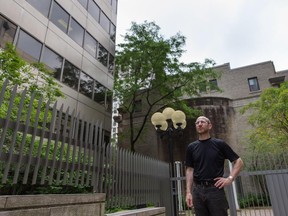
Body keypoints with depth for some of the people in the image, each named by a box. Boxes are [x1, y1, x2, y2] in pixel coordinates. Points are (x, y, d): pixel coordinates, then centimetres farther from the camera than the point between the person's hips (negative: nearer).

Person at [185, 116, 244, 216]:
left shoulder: (219, 144, 1)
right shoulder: (191, 147, 7)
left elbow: (238, 161, 5)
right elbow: (190, 170, 8)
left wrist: (230, 178, -8)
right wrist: (188, 192, 1)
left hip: (215, 188, -2)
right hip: (197, 190, 2)